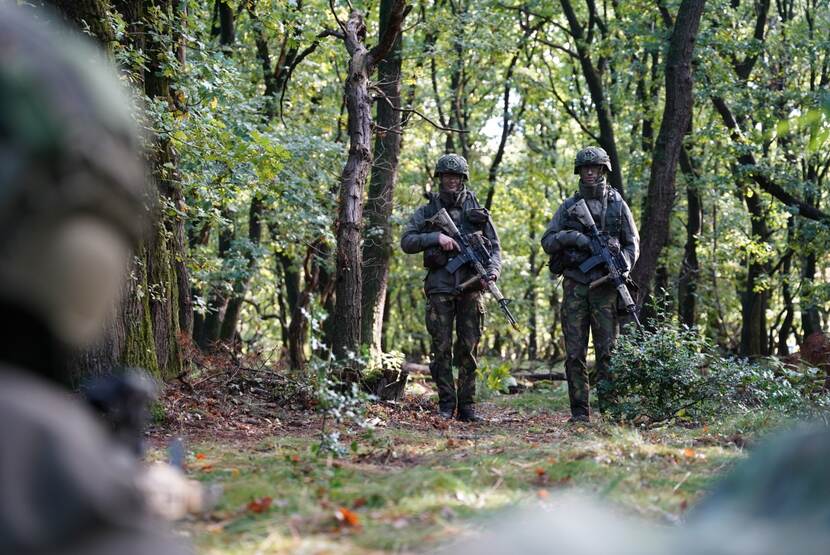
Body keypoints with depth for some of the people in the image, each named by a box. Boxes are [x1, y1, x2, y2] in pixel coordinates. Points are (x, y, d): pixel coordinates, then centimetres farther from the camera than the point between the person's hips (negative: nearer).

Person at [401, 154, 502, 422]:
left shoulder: (477, 211, 12)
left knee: (468, 349, 0)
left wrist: (492, 269, -10)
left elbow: (494, 247, 10)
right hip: (440, 288, -1)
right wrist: (436, 237, -13)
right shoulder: (427, 211, 9)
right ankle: (446, 405, 5)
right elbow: (406, 242, 0)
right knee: (442, 348, -2)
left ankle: (467, 405, 5)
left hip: (470, 288, 1)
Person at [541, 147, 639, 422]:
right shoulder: (568, 206, 11)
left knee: (608, 349, -4)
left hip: (605, 286, -1)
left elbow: (633, 244, 10)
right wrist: (573, 237, -11)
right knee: (575, 353, 0)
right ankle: (579, 412, 4)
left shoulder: (617, 205, 9)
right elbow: (547, 241, 8)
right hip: (575, 285, 1)